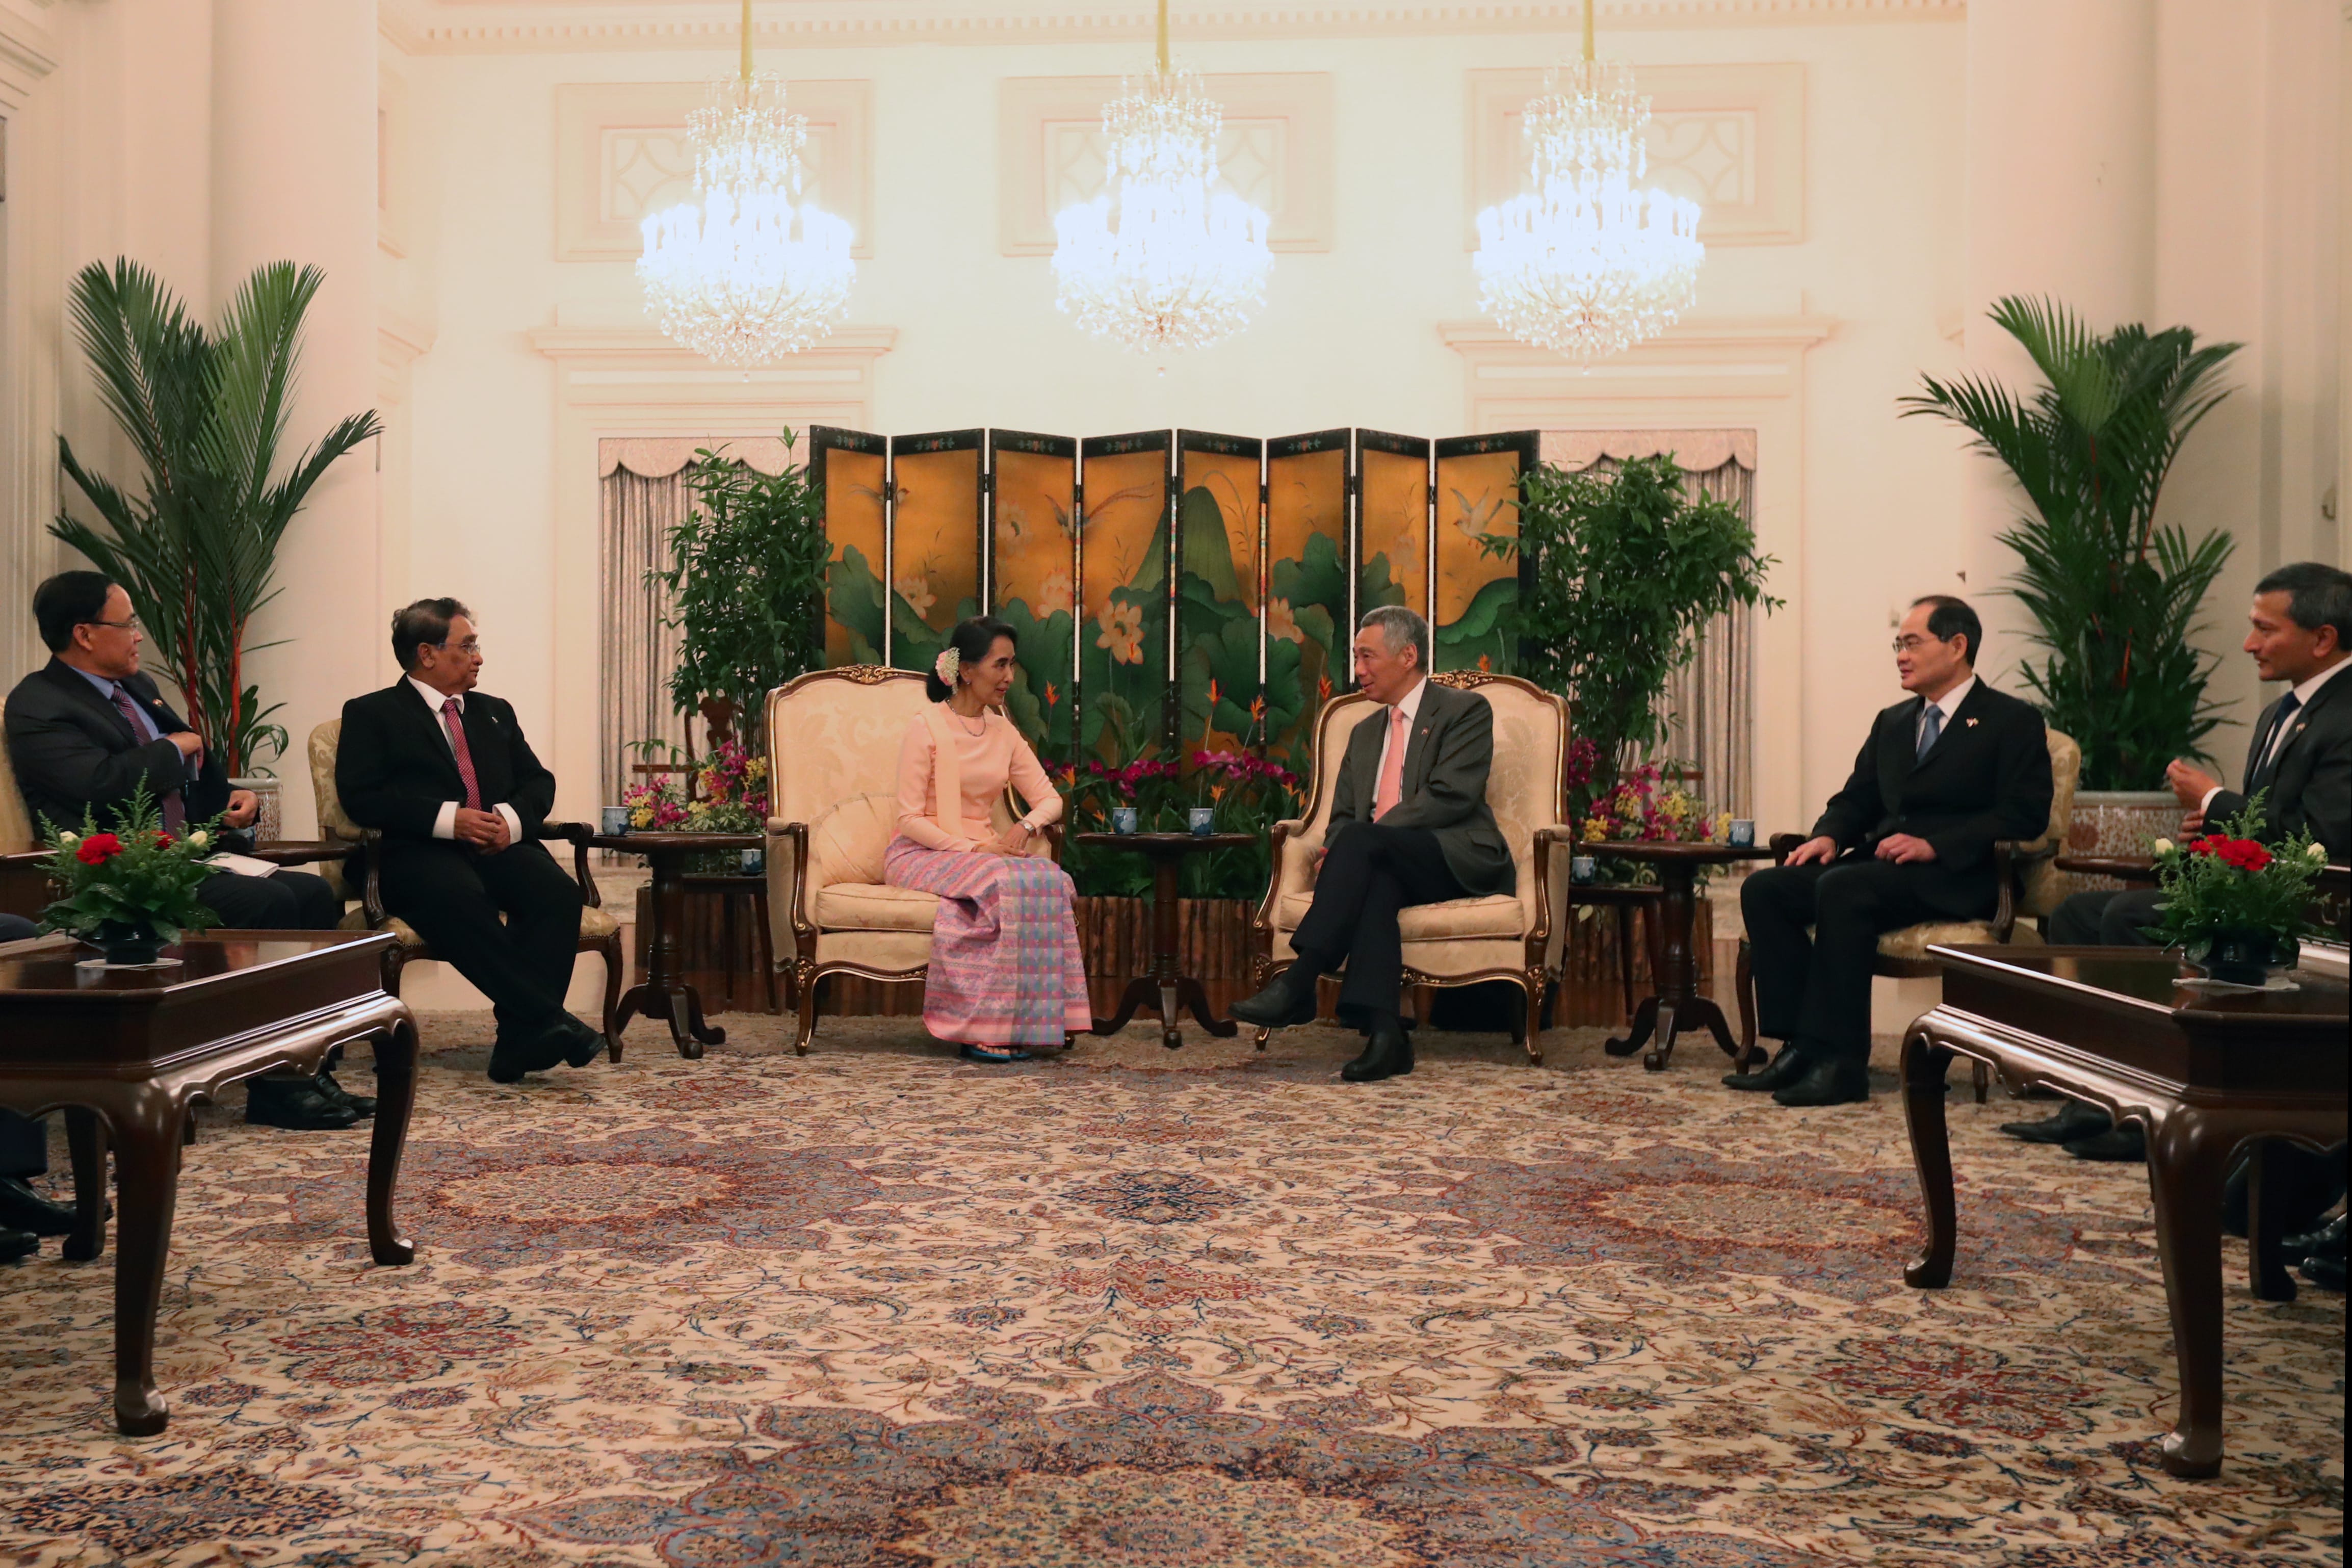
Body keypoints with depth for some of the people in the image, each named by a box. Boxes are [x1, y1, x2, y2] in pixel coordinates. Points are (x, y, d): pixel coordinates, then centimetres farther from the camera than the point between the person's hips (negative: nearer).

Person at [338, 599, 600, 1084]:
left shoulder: (495, 712, 28)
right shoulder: (371, 714, 12)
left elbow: (539, 782, 20)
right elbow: (360, 796, -3)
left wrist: (513, 818, -4)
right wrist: (448, 819, -15)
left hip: (500, 846, 4)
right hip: (422, 853, -4)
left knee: (559, 893, -29)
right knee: (460, 899, -39)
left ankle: (519, 1043, -34)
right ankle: (546, 1018, -40)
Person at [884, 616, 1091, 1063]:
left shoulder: (1003, 732, 12)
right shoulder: (927, 727, -7)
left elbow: (1049, 799, 11)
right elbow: (910, 820, -12)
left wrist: (1025, 826, -12)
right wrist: (972, 849, -22)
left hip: (982, 851, 6)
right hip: (922, 854, -5)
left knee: (1053, 880, -25)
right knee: (1002, 883, -34)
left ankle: (1020, 1021, -23)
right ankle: (979, 1029, -27)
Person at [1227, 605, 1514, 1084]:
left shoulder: (1465, 710, 4)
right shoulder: (1365, 732, 26)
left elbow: (1451, 797, -11)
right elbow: (1343, 816, 20)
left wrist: (1349, 845, -18)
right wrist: (1336, 854, -7)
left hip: (1458, 859, -5)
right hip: (1386, 863, 5)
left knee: (1363, 841, -31)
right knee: (1375, 881, -32)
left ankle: (1299, 983, -37)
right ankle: (1383, 1033, -42)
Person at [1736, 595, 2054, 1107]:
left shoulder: (2012, 721, 3)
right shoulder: (1892, 722, 25)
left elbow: (2024, 815, -8)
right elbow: (1857, 799, 24)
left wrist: (1934, 845, -20)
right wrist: (1829, 835, 0)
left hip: (1954, 878, -7)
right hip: (1880, 862, 7)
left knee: (1841, 889, -35)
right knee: (1764, 889, -16)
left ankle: (1840, 1061, -32)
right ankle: (1801, 1045, -18)